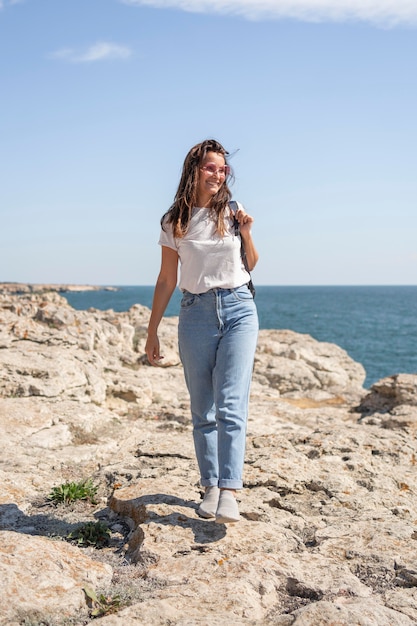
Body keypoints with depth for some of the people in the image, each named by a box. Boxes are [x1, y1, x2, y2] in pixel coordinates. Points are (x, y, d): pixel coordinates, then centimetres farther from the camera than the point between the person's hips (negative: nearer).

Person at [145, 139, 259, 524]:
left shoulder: (233, 213, 6)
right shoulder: (174, 223, 5)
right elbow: (166, 281, 9)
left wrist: (247, 235, -2)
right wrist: (152, 332, 8)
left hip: (238, 309, -1)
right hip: (196, 314, 1)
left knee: (231, 405, -12)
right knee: (202, 410, 5)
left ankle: (229, 493, -14)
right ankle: (211, 487, 16)